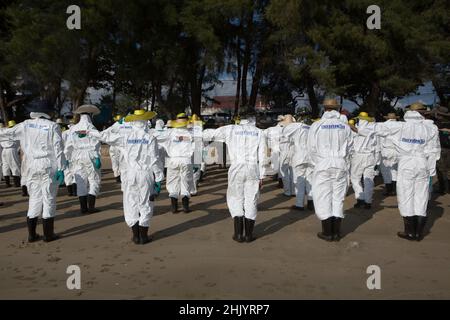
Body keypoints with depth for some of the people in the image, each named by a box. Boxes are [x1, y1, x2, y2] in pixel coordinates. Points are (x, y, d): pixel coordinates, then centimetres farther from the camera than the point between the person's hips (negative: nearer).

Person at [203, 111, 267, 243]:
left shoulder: (231, 129, 5)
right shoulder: (259, 133, 8)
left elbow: (208, 134, 7)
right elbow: (262, 158, 4)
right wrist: (261, 176, 8)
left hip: (237, 168, -1)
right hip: (253, 169, 1)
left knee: (236, 199, 11)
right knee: (251, 201, 8)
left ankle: (238, 233, 8)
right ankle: (249, 234, 12)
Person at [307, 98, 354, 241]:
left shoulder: (316, 125, -3)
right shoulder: (345, 126, 3)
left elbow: (312, 148, -2)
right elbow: (349, 147, 3)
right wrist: (345, 163, 14)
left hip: (323, 165, -2)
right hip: (341, 166, 3)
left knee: (323, 199, 4)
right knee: (338, 198, 9)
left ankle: (327, 232, 8)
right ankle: (336, 232, 14)